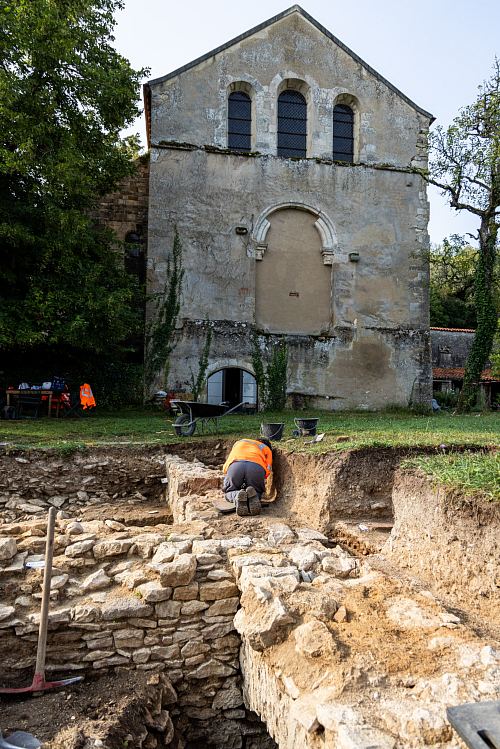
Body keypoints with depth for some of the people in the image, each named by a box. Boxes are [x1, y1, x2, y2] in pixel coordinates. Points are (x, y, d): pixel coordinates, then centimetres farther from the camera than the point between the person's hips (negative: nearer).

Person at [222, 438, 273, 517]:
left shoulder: (239, 443, 42)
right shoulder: (267, 449, 36)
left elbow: (225, 468, 36)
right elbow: (267, 469, 18)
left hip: (235, 465, 1)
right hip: (257, 468, -1)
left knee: (229, 493, 21)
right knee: (257, 492, 23)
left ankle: (237, 495, -14)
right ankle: (253, 496, -12)